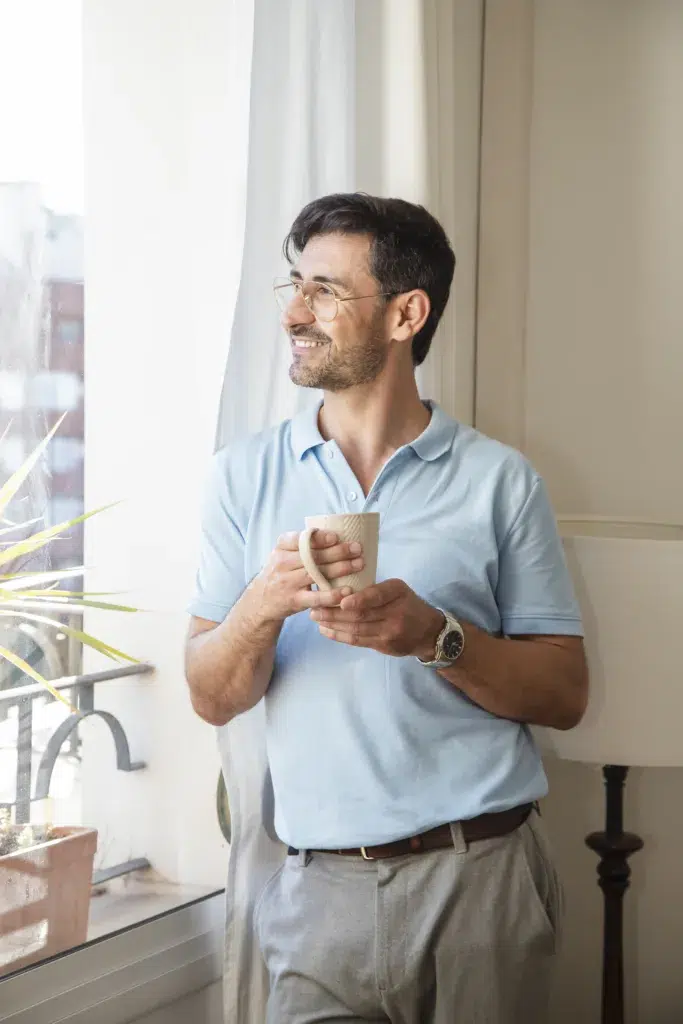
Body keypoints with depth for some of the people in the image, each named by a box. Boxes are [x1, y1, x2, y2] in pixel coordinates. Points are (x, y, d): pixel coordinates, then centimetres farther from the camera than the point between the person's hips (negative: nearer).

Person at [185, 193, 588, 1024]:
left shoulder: (499, 480, 0)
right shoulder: (246, 475, 6)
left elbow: (564, 695, 0)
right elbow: (212, 699, 2)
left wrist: (435, 636, -17)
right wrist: (264, 605, -18)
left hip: (482, 878, -1)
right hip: (324, 889, 1)